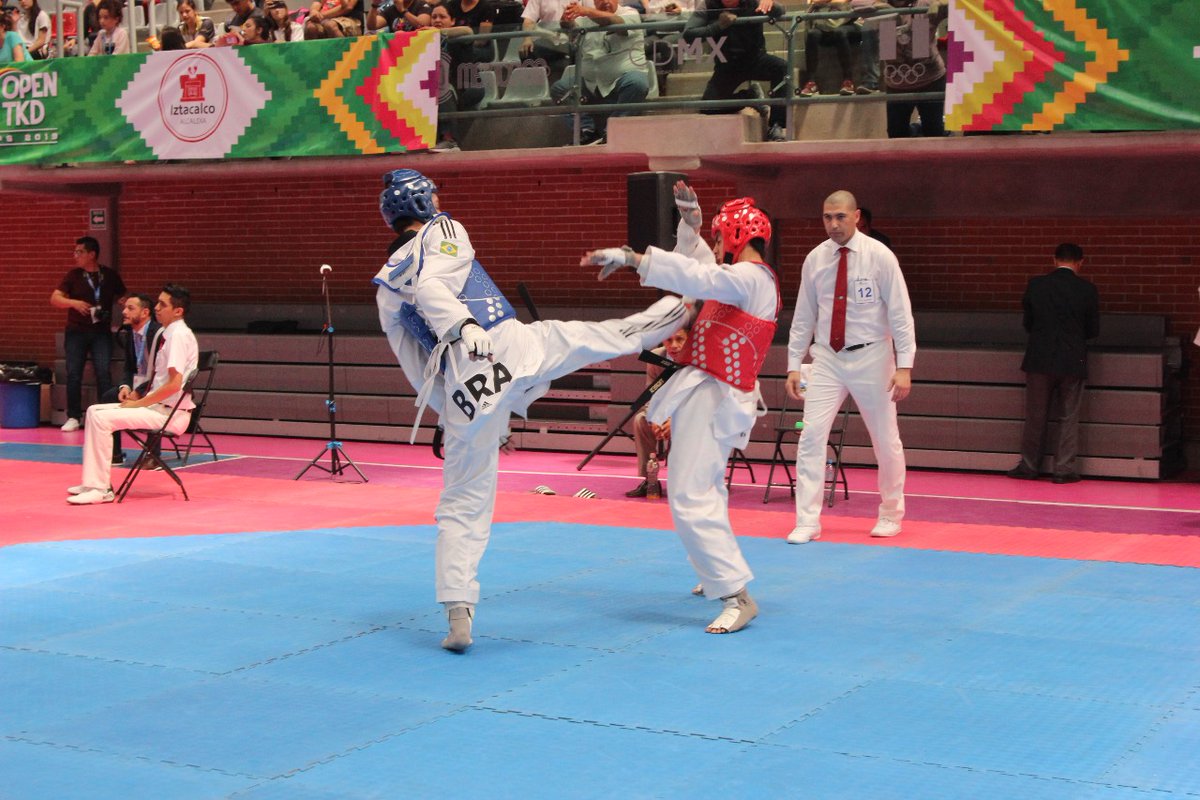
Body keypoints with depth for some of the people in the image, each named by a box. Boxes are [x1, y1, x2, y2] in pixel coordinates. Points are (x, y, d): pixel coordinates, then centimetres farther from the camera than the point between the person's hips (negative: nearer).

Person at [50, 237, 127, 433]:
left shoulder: (110, 275, 3)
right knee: (73, 374, 0)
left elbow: (123, 298, 16)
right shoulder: (73, 275, 3)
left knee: (103, 372, -10)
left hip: (101, 331, -1)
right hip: (76, 332, 1)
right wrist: (74, 303, -21)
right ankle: (73, 417, 7)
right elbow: (55, 299, -4)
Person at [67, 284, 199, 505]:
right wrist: (136, 395, 8)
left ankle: (100, 489, -16)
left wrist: (138, 403, -14)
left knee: (102, 418, -20)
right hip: (158, 406, 10)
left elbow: (174, 384, -23)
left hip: (171, 413, -10)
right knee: (94, 411, 10)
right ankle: (92, 483, 11)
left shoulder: (179, 335, -16)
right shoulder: (168, 333, 15)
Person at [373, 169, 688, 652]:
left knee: (462, 505, 8)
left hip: (460, 391, 5)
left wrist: (448, 412, 29)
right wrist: (464, 325, -33)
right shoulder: (443, 233, 8)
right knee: (602, 335, 16)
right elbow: (432, 288, -16)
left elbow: (416, 369, 23)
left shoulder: (385, 289, 23)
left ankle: (458, 614, 3)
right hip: (509, 347, -4)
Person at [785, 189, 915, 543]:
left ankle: (890, 514, 29)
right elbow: (803, 317, 8)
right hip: (827, 359, 2)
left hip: (870, 357, -2)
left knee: (886, 441, 8)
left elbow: (901, 314, -9)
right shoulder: (815, 259, 2)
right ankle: (807, 522, -2)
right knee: (811, 436, -8)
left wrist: (904, 367, -14)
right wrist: (794, 364, 5)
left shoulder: (879, 256, -9)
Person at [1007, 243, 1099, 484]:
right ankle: (1064, 469, 7)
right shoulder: (1087, 289, -5)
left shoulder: (1036, 285, -2)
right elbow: (1093, 330, 2)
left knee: (1035, 416, 11)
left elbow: (1028, 323, 6)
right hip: (1072, 361, -1)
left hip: (1039, 359, 1)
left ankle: (1029, 466, 16)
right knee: (1069, 417, 7)